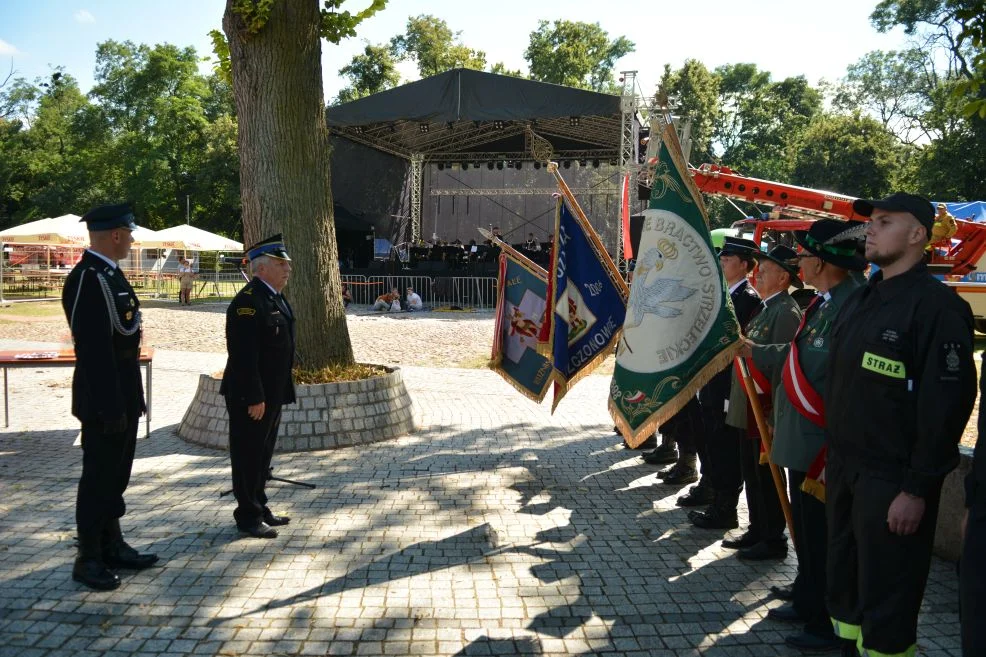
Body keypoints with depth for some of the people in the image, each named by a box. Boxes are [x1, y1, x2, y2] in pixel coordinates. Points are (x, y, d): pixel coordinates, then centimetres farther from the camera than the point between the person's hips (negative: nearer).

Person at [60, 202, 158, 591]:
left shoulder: (111, 274, 11)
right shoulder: (87, 280, -20)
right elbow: (93, 351, -24)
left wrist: (132, 399, 16)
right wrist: (110, 409, -23)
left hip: (123, 397, 9)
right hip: (104, 401, -9)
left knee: (115, 475, 17)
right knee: (99, 477, 2)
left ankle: (112, 546, 29)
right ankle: (89, 559, 14)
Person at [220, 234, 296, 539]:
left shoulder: (276, 297, 12)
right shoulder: (248, 301, -19)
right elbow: (244, 356, -23)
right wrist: (254, 398, -23)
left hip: (271, 394, 10)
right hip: (251, 396, -9)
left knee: (263, 453, 18)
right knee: (248, 455, 2)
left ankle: (259, 507, 30)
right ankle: (248, 516, 13)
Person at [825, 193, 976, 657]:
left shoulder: (937, 306, -14)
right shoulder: (860, 299, 12)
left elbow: (945, 405, -18)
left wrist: (918, 489, -19)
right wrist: (834, 457, 16)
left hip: (892, 481, -8)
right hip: (845, 470, 8)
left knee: (886, 602, 3)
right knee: (844, 587, 18)